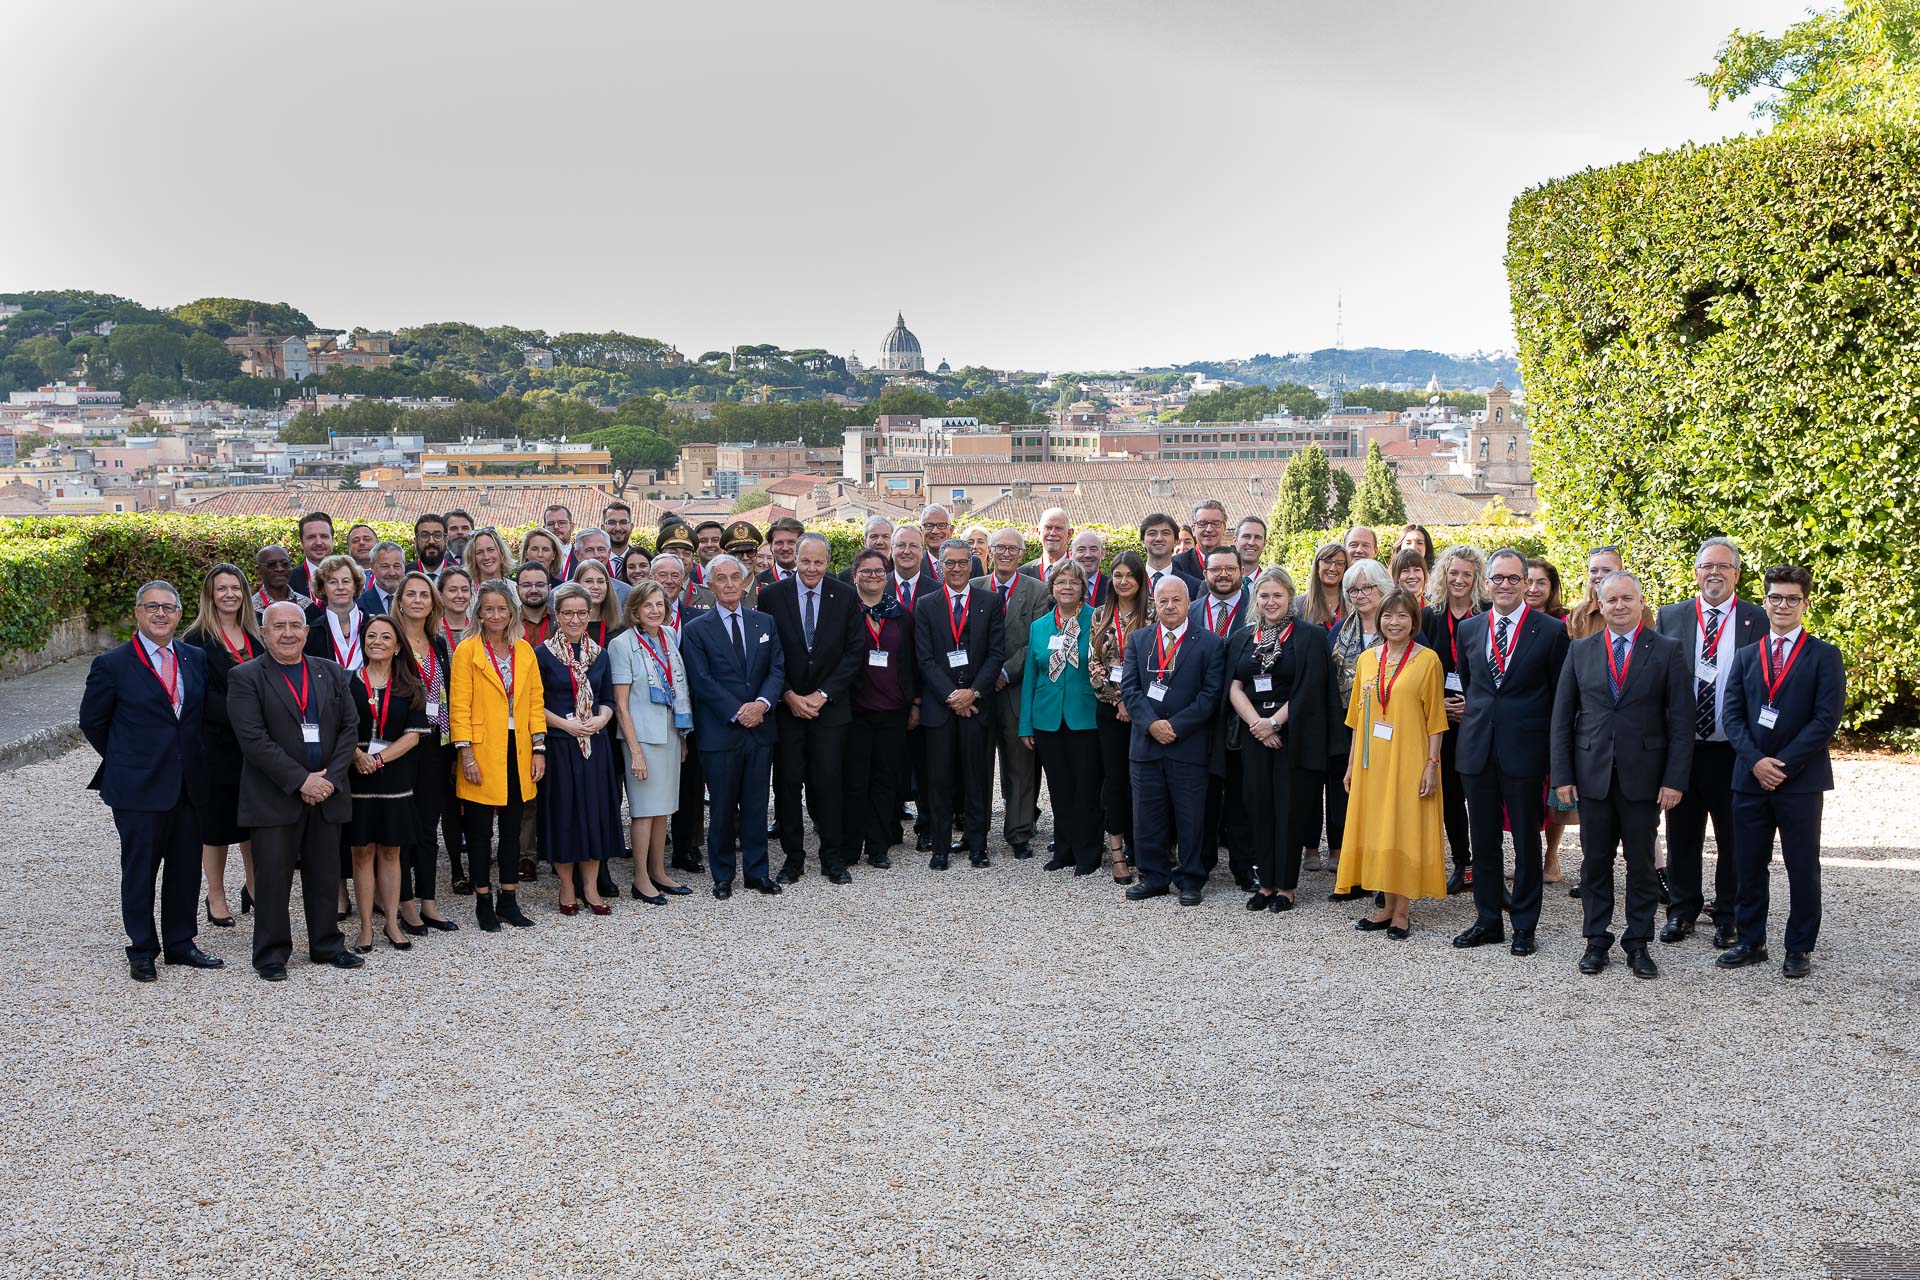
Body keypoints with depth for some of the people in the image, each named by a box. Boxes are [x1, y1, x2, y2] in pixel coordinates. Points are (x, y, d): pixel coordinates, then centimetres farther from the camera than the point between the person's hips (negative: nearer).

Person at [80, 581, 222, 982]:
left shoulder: (196, 659, 7)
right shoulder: (112, 664, -6)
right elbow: (92, 720, 2)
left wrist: (195, 760, 10)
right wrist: (126, 760, 7)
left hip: (190, 783, 4)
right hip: (139, 787, -4)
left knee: (186, 867, 11)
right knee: (140, 870, 4)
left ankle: (180, 943, 24)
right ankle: (142, 951, 15)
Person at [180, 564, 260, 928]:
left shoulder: (255, 637, 10)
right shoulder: (198, 640, -7)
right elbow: (204, 696, -15)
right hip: (216, 744, -5)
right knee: (215, 821, 5)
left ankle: (254, 888, 25)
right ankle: (216, 897, 16)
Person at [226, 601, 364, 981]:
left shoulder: (332, 672, 11)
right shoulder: (245, 678, -3)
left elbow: (350, 728, 7)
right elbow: (254, 739, -12)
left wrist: (329, 777, -7)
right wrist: (301, 781, -16)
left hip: (327, 793, 4)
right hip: (274, 799, -4)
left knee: (325, 875, 10)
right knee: (273, 878, 0)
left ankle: (327, 945, 22)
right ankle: (271, 954, 11)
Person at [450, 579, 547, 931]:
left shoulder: (525, 651, 9)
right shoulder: (467, 650, -3)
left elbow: (536, 701, 9)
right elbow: (459, 706, -7)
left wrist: (539, 748, 1)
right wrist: (466, 754, -14)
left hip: (518, 752, 4)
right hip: (483, 754, -4)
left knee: (512, 829, 10)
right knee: (480, 831, 3)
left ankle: (509, 901, 18)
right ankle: (483, 902, 12)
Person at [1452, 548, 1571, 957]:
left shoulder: (1551, 631, -3)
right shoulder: (1468, 629, 9)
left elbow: (1560, 696, -1)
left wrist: (1554, 754, -3)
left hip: (1525, 750, -4)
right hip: (1478, 750, 4)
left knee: (1527, 842, 5)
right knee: (1483, 842, 10)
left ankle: (1524, 925, 16)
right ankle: (1487, 920, 21)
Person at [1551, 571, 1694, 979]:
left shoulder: (1668, 651, 0)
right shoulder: (1580, 651, 6)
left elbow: (1682, 720, -3)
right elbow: (1562, 716, 6)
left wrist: (1675, 779, -9)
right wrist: (1562, 775, 0)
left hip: (1643, 775, -2)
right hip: (1592, 774, 2)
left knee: (1642, 864, 6)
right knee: (1595, 861, 8)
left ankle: (1639, 943, 17)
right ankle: (1597, 940, 18)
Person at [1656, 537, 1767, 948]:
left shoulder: (1757, 620, 2)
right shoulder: (1670, 617, 5)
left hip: (1734, 750, -1)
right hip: (1682, 747, 1)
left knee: (1734, 838, 7)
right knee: (1682, 836, 10)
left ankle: (1728, 917, 20)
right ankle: (1682, 911, 23)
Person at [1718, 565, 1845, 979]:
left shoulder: (1824, 656, 0)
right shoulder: (1746, 656, 11)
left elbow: (1827, 718, -9)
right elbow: (1731, 714, 4)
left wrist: (1784, 763, -14)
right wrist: (1755, 760, -11)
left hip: (1801, 781, -3)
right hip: (1750, 778, 3)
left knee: (1802, 868, 4)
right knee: (1748, 867, 8)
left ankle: (1800, 949, 14)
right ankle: (1750, 942, 19)